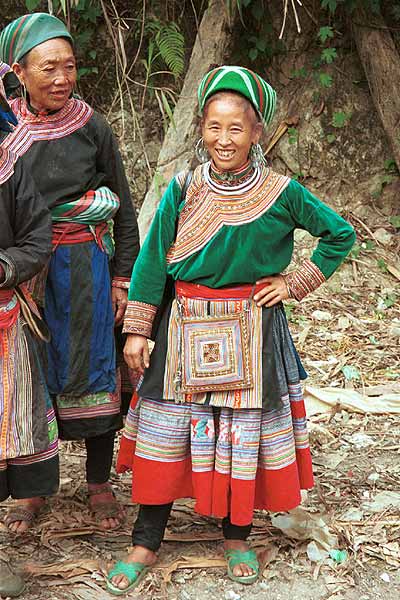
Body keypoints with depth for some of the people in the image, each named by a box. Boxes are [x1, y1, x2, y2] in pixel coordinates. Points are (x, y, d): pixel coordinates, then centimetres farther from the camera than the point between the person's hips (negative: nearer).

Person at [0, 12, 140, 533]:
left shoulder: (91, 126, -4)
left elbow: (123, 208, 2)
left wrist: (123, 277, -1)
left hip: (86, 268, -1)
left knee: (91, 370, 6)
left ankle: (99, 484, 22)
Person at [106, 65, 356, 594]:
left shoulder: (281, 193, -5)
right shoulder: (183, 191, -3)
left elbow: (339, 235, 7)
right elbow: (151, 262, 0)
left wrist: (295, 283, 0)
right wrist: (137, 330, -3)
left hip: (251, 331, -1)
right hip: (184, 330, 1)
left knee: (245, 431, 8)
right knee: (165, 430, 5)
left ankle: (237, 536, 28)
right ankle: (146, 542, 18)